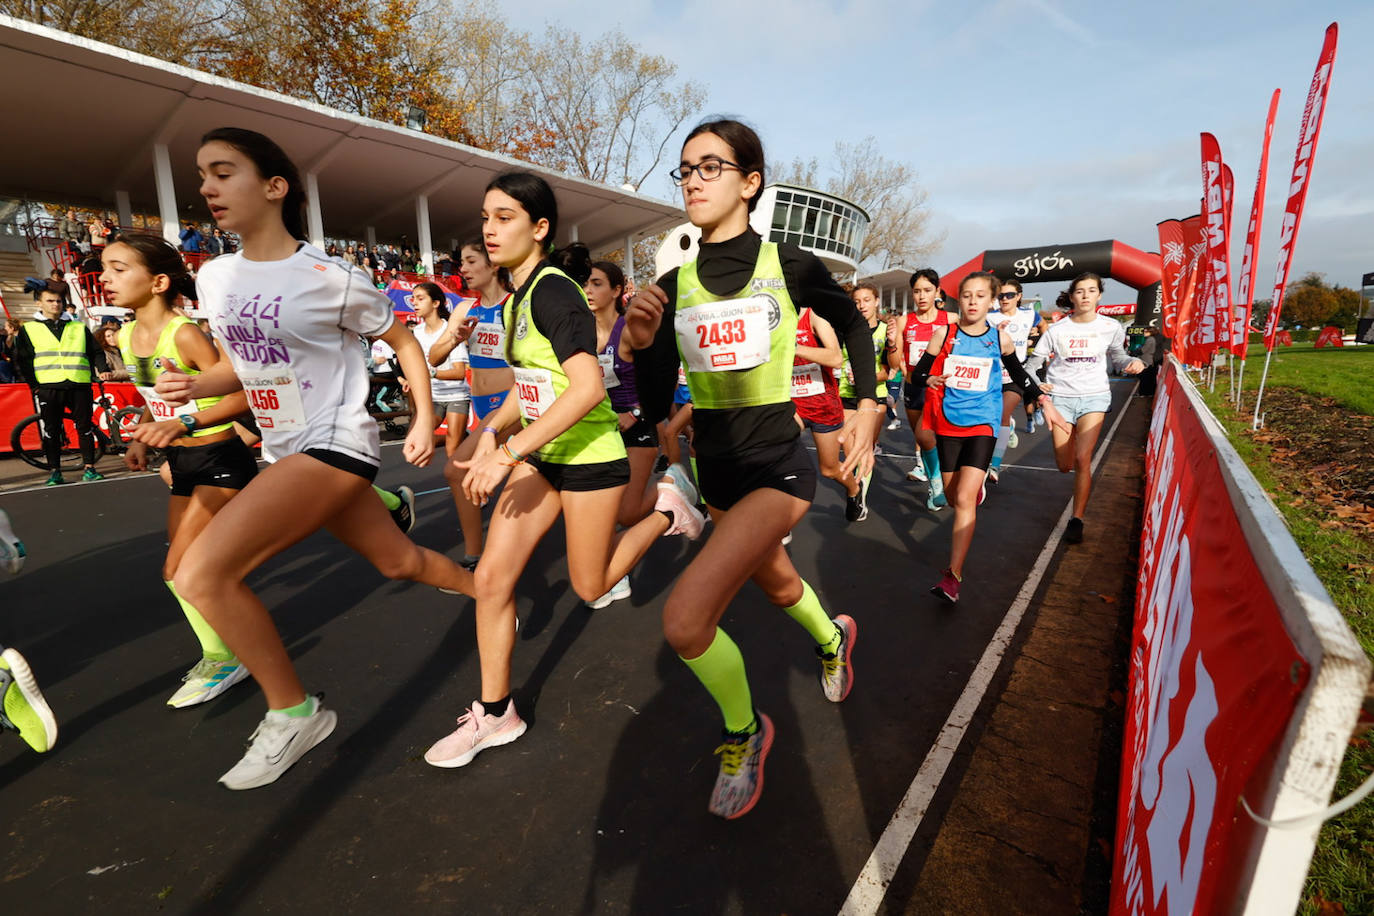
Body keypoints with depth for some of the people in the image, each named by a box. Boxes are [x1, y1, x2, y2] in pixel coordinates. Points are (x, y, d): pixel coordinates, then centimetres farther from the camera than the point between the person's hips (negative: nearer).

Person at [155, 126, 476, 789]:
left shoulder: (331, 279, -13)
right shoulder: (213, 278, 7)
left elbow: (403, 342, -1)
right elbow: (244, 364, 18)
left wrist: (424, 420, -4)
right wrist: (192, 386, -3)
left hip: (337, 443, -8)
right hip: (288, 453, 8)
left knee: (202, 574, -17)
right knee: (398, 561, 18)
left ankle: (294, 712, 2)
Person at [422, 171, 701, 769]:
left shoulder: (552, 288, -19)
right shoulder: (516, 297, 9)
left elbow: (588, 387, -30)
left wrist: (508, 453, -29)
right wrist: (490, 434, 4)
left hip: (589, 454, -8)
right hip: (541, 454, 8)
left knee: (590, 586, 8)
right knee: (491, 579, 4)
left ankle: (664, 512, 28)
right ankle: (494, 714, 20)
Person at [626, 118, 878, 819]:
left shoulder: (788, 266, -9)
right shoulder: (672, 287, -1)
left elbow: (853, 325, 10)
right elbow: (655, 408, -2)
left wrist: (865, 411, 2)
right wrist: (642, 344, -18)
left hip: (777, 467, -5)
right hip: (716, 470, 5)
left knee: (684, 619, -19)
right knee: (777, 584, 28)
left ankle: (744, 734, 12)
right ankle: (833, 638, 63)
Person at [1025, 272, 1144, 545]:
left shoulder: (1111, 327, 0)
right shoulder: (1057, 329, -2)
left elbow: (1117, 356, 15)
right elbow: (1033, 363, 4)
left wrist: (1133, 363, -7)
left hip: (1094, 396, -1)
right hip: (1061, 397, 1)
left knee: (1082, 460, -14)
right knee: (1065, 465, 3)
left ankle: (1077, 520, -3)